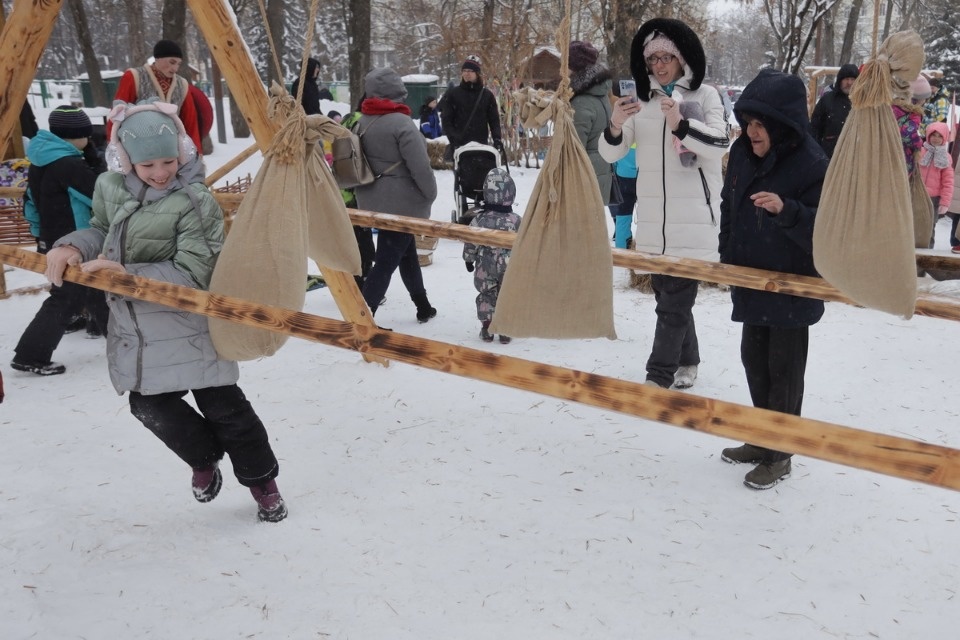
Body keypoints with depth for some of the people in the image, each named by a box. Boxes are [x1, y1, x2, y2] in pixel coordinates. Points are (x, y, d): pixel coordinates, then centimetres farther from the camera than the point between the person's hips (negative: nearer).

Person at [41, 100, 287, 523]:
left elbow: (191, 273, -22)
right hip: (134, 329, 6)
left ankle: (262, 483, 22)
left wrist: (128, 274, -27)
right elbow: (101, 231, 16)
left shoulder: (194, 202, -19)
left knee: (223, 406, 1)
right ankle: (205, 460, 38)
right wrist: (75, 246, -6)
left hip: (187, 325, -6)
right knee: (151, 406, 10)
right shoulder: (110, 189, 0)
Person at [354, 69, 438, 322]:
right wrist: (431, 194, -4)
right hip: (402, 202, -8)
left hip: (372, 199, 8)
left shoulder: (362, 122, 5)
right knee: (386, 261, -5)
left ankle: (423, 306, 32)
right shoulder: (400, 123, -19)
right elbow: (420, 167, -20)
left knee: (406, 251, 21)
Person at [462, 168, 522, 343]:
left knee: (486, 295, 15)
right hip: (509, 268, -1)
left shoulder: (479, 219, -10)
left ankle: (486, 328, 16)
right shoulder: (515, 220, -12)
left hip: (484, 269, 1)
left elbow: (470, 243, -4)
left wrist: (468, 259, 11)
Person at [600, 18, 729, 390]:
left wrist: (680, 125, -30)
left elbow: (719, 145, -15)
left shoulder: (705, 95, -2)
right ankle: (687, 362, 32)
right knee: (670, 295, 15)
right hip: (652, 218, 5)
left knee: (674, 301, -6)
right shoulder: (642, 100, 7)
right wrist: (615, 127, -18)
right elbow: (610, 154, 4)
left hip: (692, 218, -4)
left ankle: (658, 377, -4)